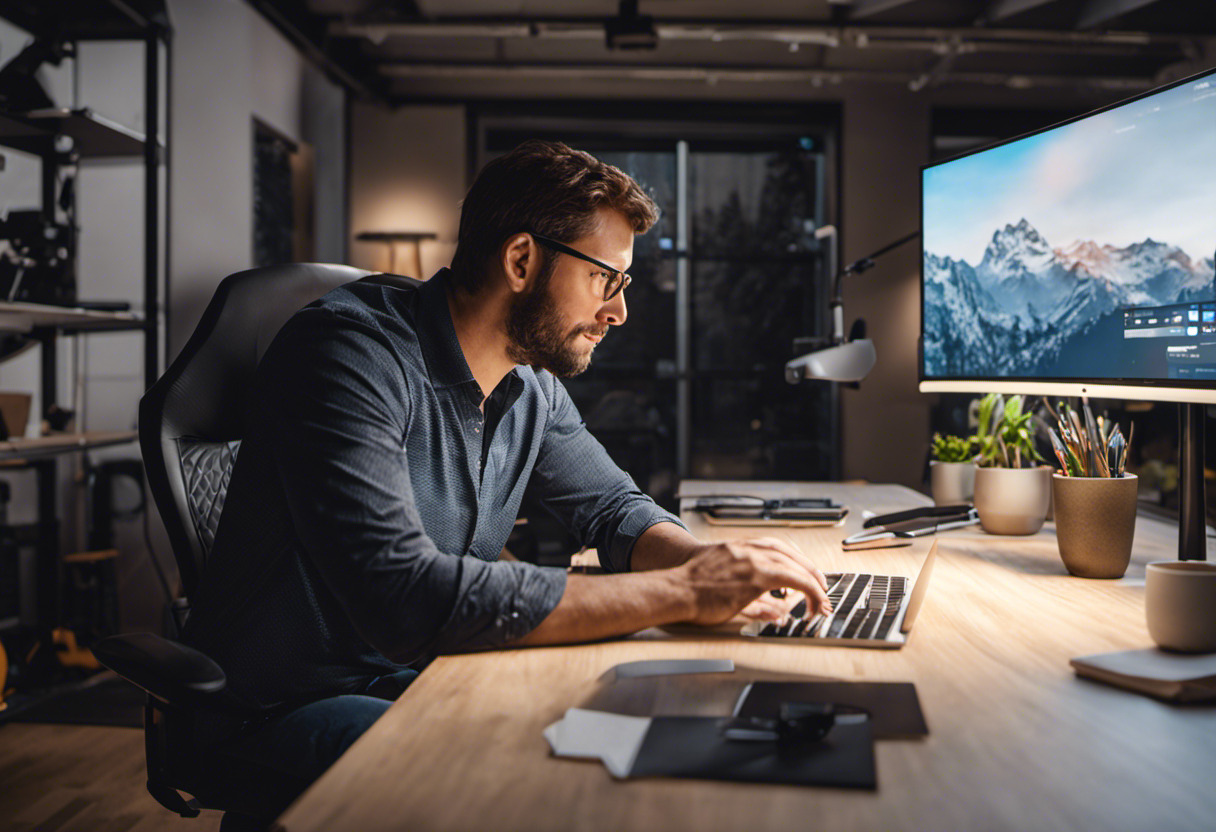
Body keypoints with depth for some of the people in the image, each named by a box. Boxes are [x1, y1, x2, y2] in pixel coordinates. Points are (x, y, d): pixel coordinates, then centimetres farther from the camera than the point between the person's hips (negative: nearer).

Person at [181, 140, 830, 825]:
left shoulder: (533, 388, 2)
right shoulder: (353, 349, -24)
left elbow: (614, 508, 14)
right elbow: (406, 599, -35)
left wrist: (717, 564, -11)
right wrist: (680, 593, -32)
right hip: (289, 710, -7)